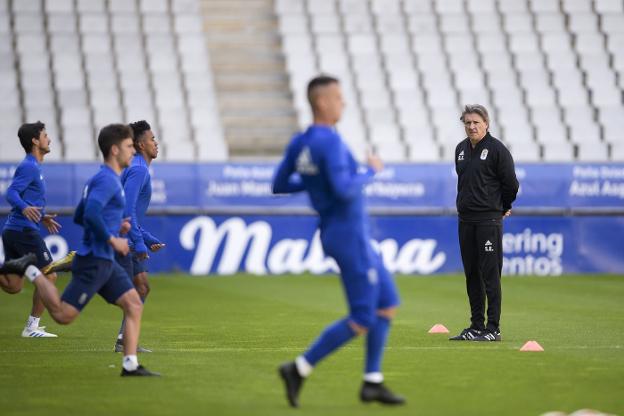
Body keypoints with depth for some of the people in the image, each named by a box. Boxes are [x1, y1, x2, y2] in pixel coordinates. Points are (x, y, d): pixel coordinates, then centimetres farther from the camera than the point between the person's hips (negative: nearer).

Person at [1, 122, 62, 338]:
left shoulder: (31, 166, 19)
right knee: (49, 276, -2)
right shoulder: (29, 167, -11)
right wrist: (25, 208, -41)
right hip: (25, 230, -10)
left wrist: (42, 217, 36)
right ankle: (32, 326, 0)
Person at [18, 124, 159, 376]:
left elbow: (79, 217, 23)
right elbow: (91, 214, -28)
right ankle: (31, 272, 6)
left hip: (104, 262, 10)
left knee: (134, 305, 2)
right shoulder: (108, 180, -14)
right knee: (63, 315, -8)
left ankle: (130, 365, 1)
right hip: (94, 261, -10)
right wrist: (112, 239, -19)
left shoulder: (103, 179, 17)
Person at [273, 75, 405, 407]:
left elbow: (278, 186, 13)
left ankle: (372, 382, 14)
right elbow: (343, 191, -31)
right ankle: (300, 369, -4)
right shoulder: (330, 142, -22)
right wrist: (371, 172, -13)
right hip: (350, 238, -10)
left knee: (388, 303, 14)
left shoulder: (299, 143, 6)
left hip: (335, 234, 10)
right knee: (362, 321, -4)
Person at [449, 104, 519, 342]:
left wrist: (502, 208, 7)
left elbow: (511, 184, -5)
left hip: (489, 220, -7)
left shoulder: (497, 149, -9)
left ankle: (493, 329, -6)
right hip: (465, 220, 7)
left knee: (490, 275, -7)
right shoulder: (461, 149, 12)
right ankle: (476, 326, 16)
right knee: (472, 275, 10)